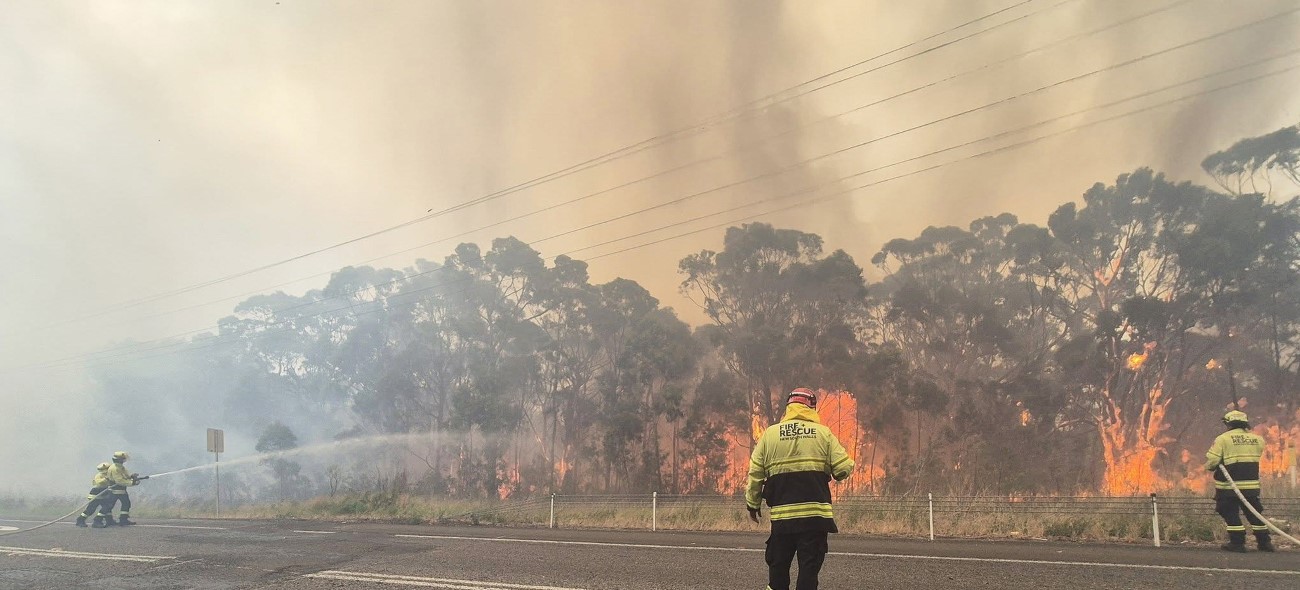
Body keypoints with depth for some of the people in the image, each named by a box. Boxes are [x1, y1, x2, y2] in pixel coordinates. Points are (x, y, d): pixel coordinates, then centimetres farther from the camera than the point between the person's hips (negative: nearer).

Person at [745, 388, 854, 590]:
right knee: (810, 567, 3)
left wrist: (753, 503, 15)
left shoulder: (770, 433, 4)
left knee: (778, 565, 14)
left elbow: (755, 473, 4)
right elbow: (844, 468, -4)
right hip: (816, 514, -1)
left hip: (782, 515, 1)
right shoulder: (823, 433, 1)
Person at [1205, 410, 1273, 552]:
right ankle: (1264, 542, 20)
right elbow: (1255, 459, 17)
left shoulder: (1223, 439, -9)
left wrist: (1210, 466, 7)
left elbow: (1211, 462, -13)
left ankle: (1237, 542, 2)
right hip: (1252, 485, 5)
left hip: (1228, 486, -5)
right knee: (1254, 513, 16)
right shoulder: (1258, 439, 6)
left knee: (1230, 514, 5)